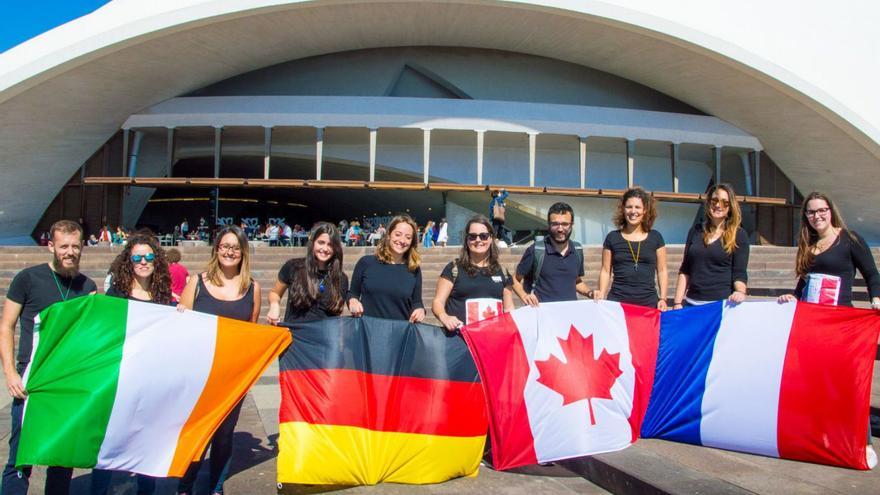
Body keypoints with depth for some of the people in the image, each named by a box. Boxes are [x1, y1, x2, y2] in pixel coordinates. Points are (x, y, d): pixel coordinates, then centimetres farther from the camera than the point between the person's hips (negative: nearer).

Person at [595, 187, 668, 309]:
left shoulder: (655, 237, 7)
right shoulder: (612, 237, 5)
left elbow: (662, 271, 9)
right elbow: (606, 271, 7)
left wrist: (663, 299, 0)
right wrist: (601, 296, -6)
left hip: (648, 302, 1)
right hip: (617, 301, 0)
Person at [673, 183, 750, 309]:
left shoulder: (738, 235, 0)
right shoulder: (696, 230, 8)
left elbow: (740, 272, -5)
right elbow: (685, 270, 8)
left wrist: (740, 292, -26)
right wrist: (678, 303, 2)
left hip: (723, 304, -3)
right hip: (692, 303, 3)